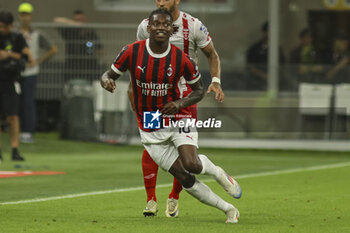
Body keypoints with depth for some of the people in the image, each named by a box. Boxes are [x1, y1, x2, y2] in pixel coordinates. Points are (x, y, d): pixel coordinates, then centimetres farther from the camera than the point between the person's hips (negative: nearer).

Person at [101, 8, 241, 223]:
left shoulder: (181, 59, -11)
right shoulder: (132, 52, -10)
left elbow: (199, 90, 2)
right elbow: (109, 75, 1)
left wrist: (180, 103, -18)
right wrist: (106, 81, -24)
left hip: (177, 120, -1)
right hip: (150, 130, 1)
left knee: (191, 164, -27)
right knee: (185, 179, -5)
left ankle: (218, 172, 8)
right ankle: (228, 209, 11)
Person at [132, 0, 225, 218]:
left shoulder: (193, 26, -7)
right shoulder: (146, 26, -1)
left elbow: (212, 54, 6)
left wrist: (216, 81, -7)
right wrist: (133, 85, 10)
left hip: (184, 92, -1)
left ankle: (174, 198, 17)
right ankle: (151, 200, -2)